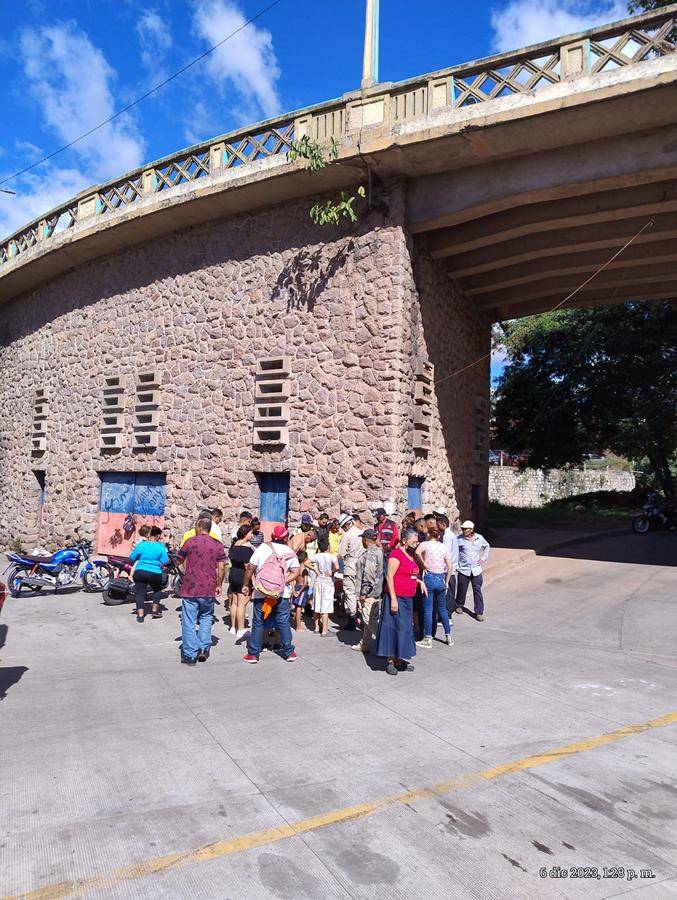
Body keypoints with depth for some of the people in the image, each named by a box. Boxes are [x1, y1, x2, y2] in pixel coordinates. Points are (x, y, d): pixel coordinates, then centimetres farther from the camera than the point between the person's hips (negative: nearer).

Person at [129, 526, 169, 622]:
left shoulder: (141, 544, -1)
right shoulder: (161, 547, -5)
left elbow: (132, 557, 4)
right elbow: (165, 561, -6)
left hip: (140, 572, 1)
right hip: (155, 573, 0)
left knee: (140, 592, 9)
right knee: (157, 589, 25)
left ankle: (140, 615, 2)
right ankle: (155, 610, 24)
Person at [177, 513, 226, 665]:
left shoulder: (190, 542, -4)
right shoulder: (218, 545, 3)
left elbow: (179, 560, 7)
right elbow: (221, 568, 1)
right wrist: (219, 585, 12)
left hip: (190, 589, -3)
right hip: (209, 590, 3)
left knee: (189, 622, 5)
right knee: (206, 618, 21)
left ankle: (190, 655, 7)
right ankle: (204, 649, 13)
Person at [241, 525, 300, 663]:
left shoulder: (263, 547, -3)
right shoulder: (290, 552, 3)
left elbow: (250, 568, -5)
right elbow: (295, 572, -3)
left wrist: (246, 585, 5)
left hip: (261, 592, -1)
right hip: (282, 593, 1)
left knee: (258, 622, 8)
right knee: (283, 622, 11)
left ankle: (253, 653, 13)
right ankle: (289, 652, 16)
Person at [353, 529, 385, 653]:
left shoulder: (369, 554, -18)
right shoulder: (380, 552, 12)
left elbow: (369, 575, -23)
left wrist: (364, 592, -18)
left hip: (369, 593, -10)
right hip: (378, 591, 10)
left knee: (369, 620, -6)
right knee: (369, 619, 17)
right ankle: (365, 644, 27)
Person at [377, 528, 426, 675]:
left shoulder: (412, 555, 13)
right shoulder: (397, 554, -14)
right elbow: (389, 576, -19)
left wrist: (420, 581, 10)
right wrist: (393, 599, -22)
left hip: (408, 599, 9)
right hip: (396, 598, -9)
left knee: (406, 628, 13)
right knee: (394, 628, -2)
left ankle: (399, 660, 24)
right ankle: (390, 661, 8)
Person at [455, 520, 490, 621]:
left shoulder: (479, 538, 1)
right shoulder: (460, 539, -7)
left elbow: (487, 546, 19)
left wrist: (484, 558, 11)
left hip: (476, 570, 1)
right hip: (463, 569, -1)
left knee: (477, 590, 1)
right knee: (462, 589, 9)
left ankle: (479, 612, 7)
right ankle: (459, 605, 34)